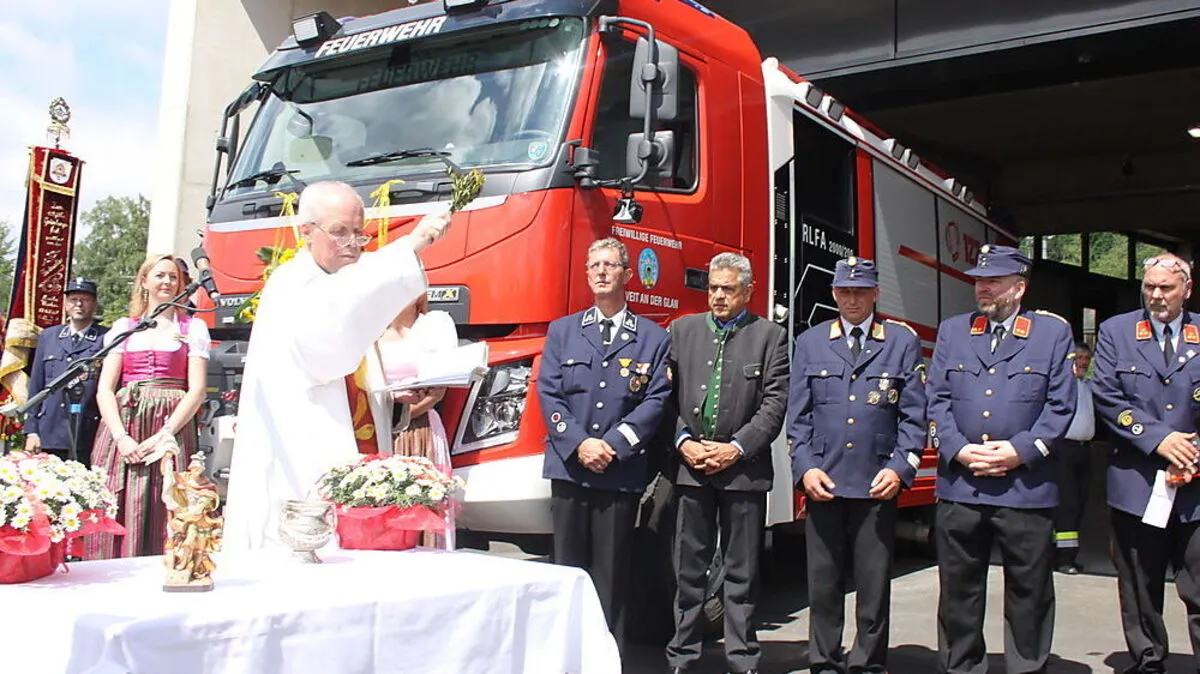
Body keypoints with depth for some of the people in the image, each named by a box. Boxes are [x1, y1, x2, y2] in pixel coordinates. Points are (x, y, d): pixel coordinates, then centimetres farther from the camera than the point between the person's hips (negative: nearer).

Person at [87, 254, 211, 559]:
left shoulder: (193, 328, 11)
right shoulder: (123, 327, 15)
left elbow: (197, 389, 1)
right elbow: (104, 389, 6)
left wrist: (165, 434, -11)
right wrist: (121, 437, -10)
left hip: (172, 428, -2)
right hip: (123, 428, 2)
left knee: (163, 519, -6)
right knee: (117, 517, -4)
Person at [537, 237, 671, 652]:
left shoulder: (653, 338, 7)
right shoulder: (562, 331, 12)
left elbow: (656, 400, -1)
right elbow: (548, 393, 4)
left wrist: (612, 446, -11)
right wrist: (578, 445, -9)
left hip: (622, 473, -1)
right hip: (569, 468, 2)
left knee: (612, 572, 3)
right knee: (567, 568, 5)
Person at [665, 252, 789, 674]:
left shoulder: (770, 337, 3)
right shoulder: (682, 331, 10)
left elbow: (774, 404, -3)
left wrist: (736, 449, -11)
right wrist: (683, 442, -7)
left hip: (743, 469, -2)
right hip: (690, 467, 2)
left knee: (742, 574, 6)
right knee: (689, 569, 8)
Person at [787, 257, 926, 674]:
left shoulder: (903, 342, 6)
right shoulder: (809, 343, 10)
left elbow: (913, 415, 4)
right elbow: (798, 415, 7)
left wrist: (900, 468, -8)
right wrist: (806, 468, -5)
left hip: (878, 485, -1)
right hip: (824, 483, 1)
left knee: (874, 587, 5)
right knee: (823, 585, 7)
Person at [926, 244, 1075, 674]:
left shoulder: (1053, 332, 5)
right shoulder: (952, 331, 12)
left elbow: (1060, 406, -1)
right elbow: (938, 400, 6)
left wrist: (1020, 451, -12)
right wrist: (959, 450, -8)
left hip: (1027, 488, -2)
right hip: (959, 488, 2)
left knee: (1029, 594, 7)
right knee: (958, 592, 9)